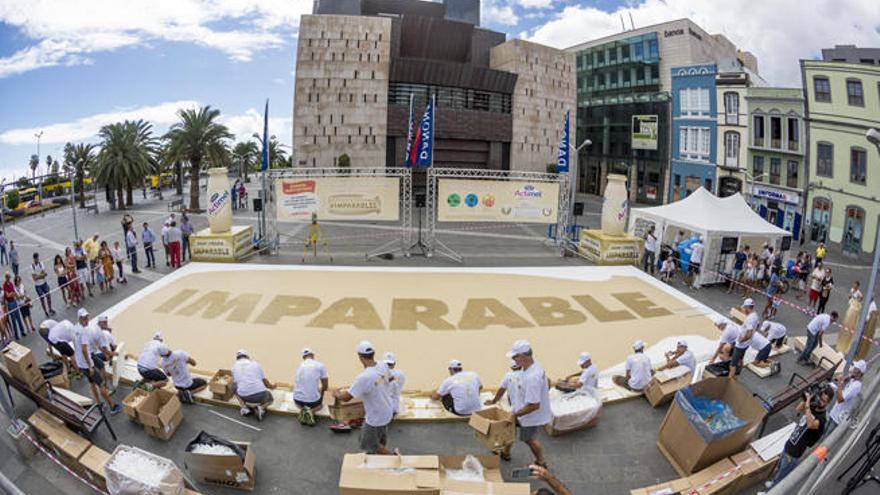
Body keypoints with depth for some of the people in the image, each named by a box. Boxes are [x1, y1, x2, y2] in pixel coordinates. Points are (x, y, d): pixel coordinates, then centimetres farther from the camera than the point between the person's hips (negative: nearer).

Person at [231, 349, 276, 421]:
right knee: (270, 399, 33)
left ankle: (244, 407, 14)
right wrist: (272, 387, 39)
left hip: (245, 397, 1)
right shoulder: (255, 364, 13)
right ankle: (261, 407, -1)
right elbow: (265, 382, 16)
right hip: (260, 395, 0)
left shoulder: (234, 366, 14)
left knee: (234, 386, 32)